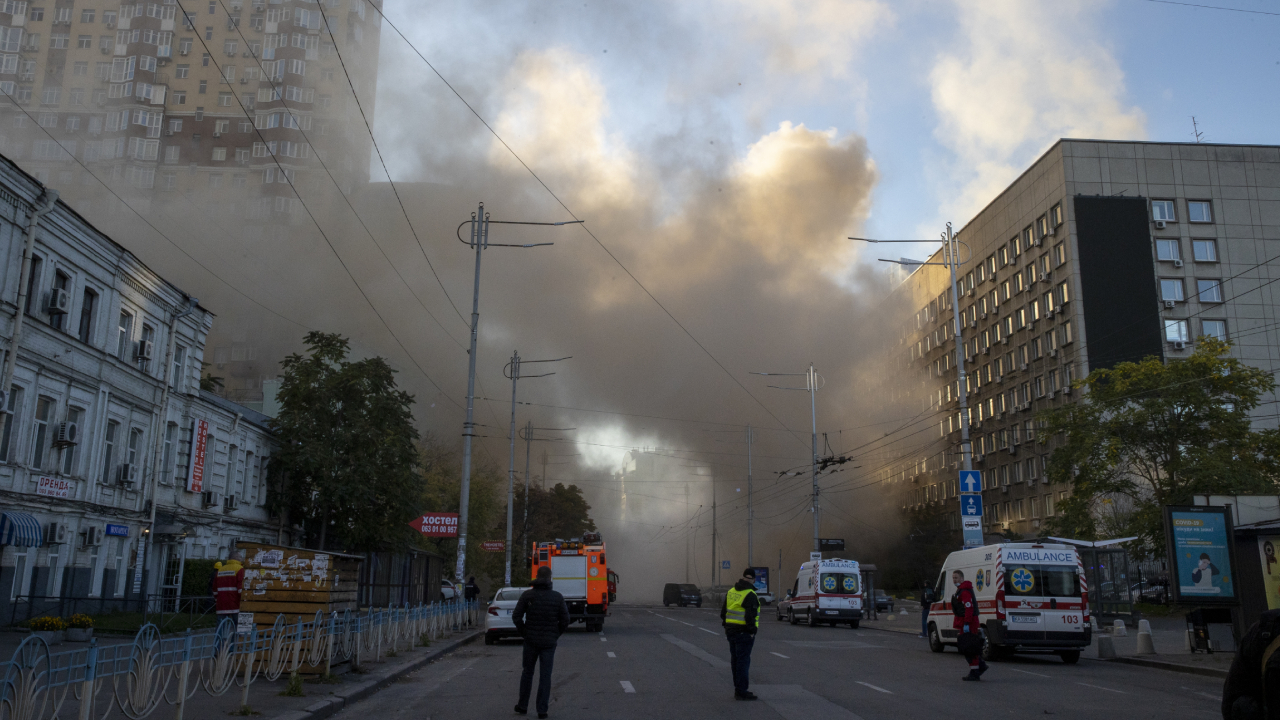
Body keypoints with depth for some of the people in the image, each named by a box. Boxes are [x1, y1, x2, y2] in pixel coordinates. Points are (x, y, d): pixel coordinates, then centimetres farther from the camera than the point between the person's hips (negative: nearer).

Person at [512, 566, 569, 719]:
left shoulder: (527, 595, -5)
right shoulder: (557, 597, -5)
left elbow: (516, 616, -8)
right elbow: (565, 620, -5)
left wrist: (523, 633, 5)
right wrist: (556, 635, 8)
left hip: (531, 641, 1)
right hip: (549, 642, -1)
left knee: (527, 672, 17)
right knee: (545, 676, 5)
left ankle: (523, 706, 23)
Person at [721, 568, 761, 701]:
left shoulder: (731, 591, 11)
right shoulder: (750, 594, -14)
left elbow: (723, 611, 17)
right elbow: (750, 615, -21)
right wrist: (752, 631, -14)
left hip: (731, 630, 8)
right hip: (743, 632, -8)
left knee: (735, 660, 15)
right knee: (743, 661, -4)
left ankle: (738, 688, 23)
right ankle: (741, 691, -3)